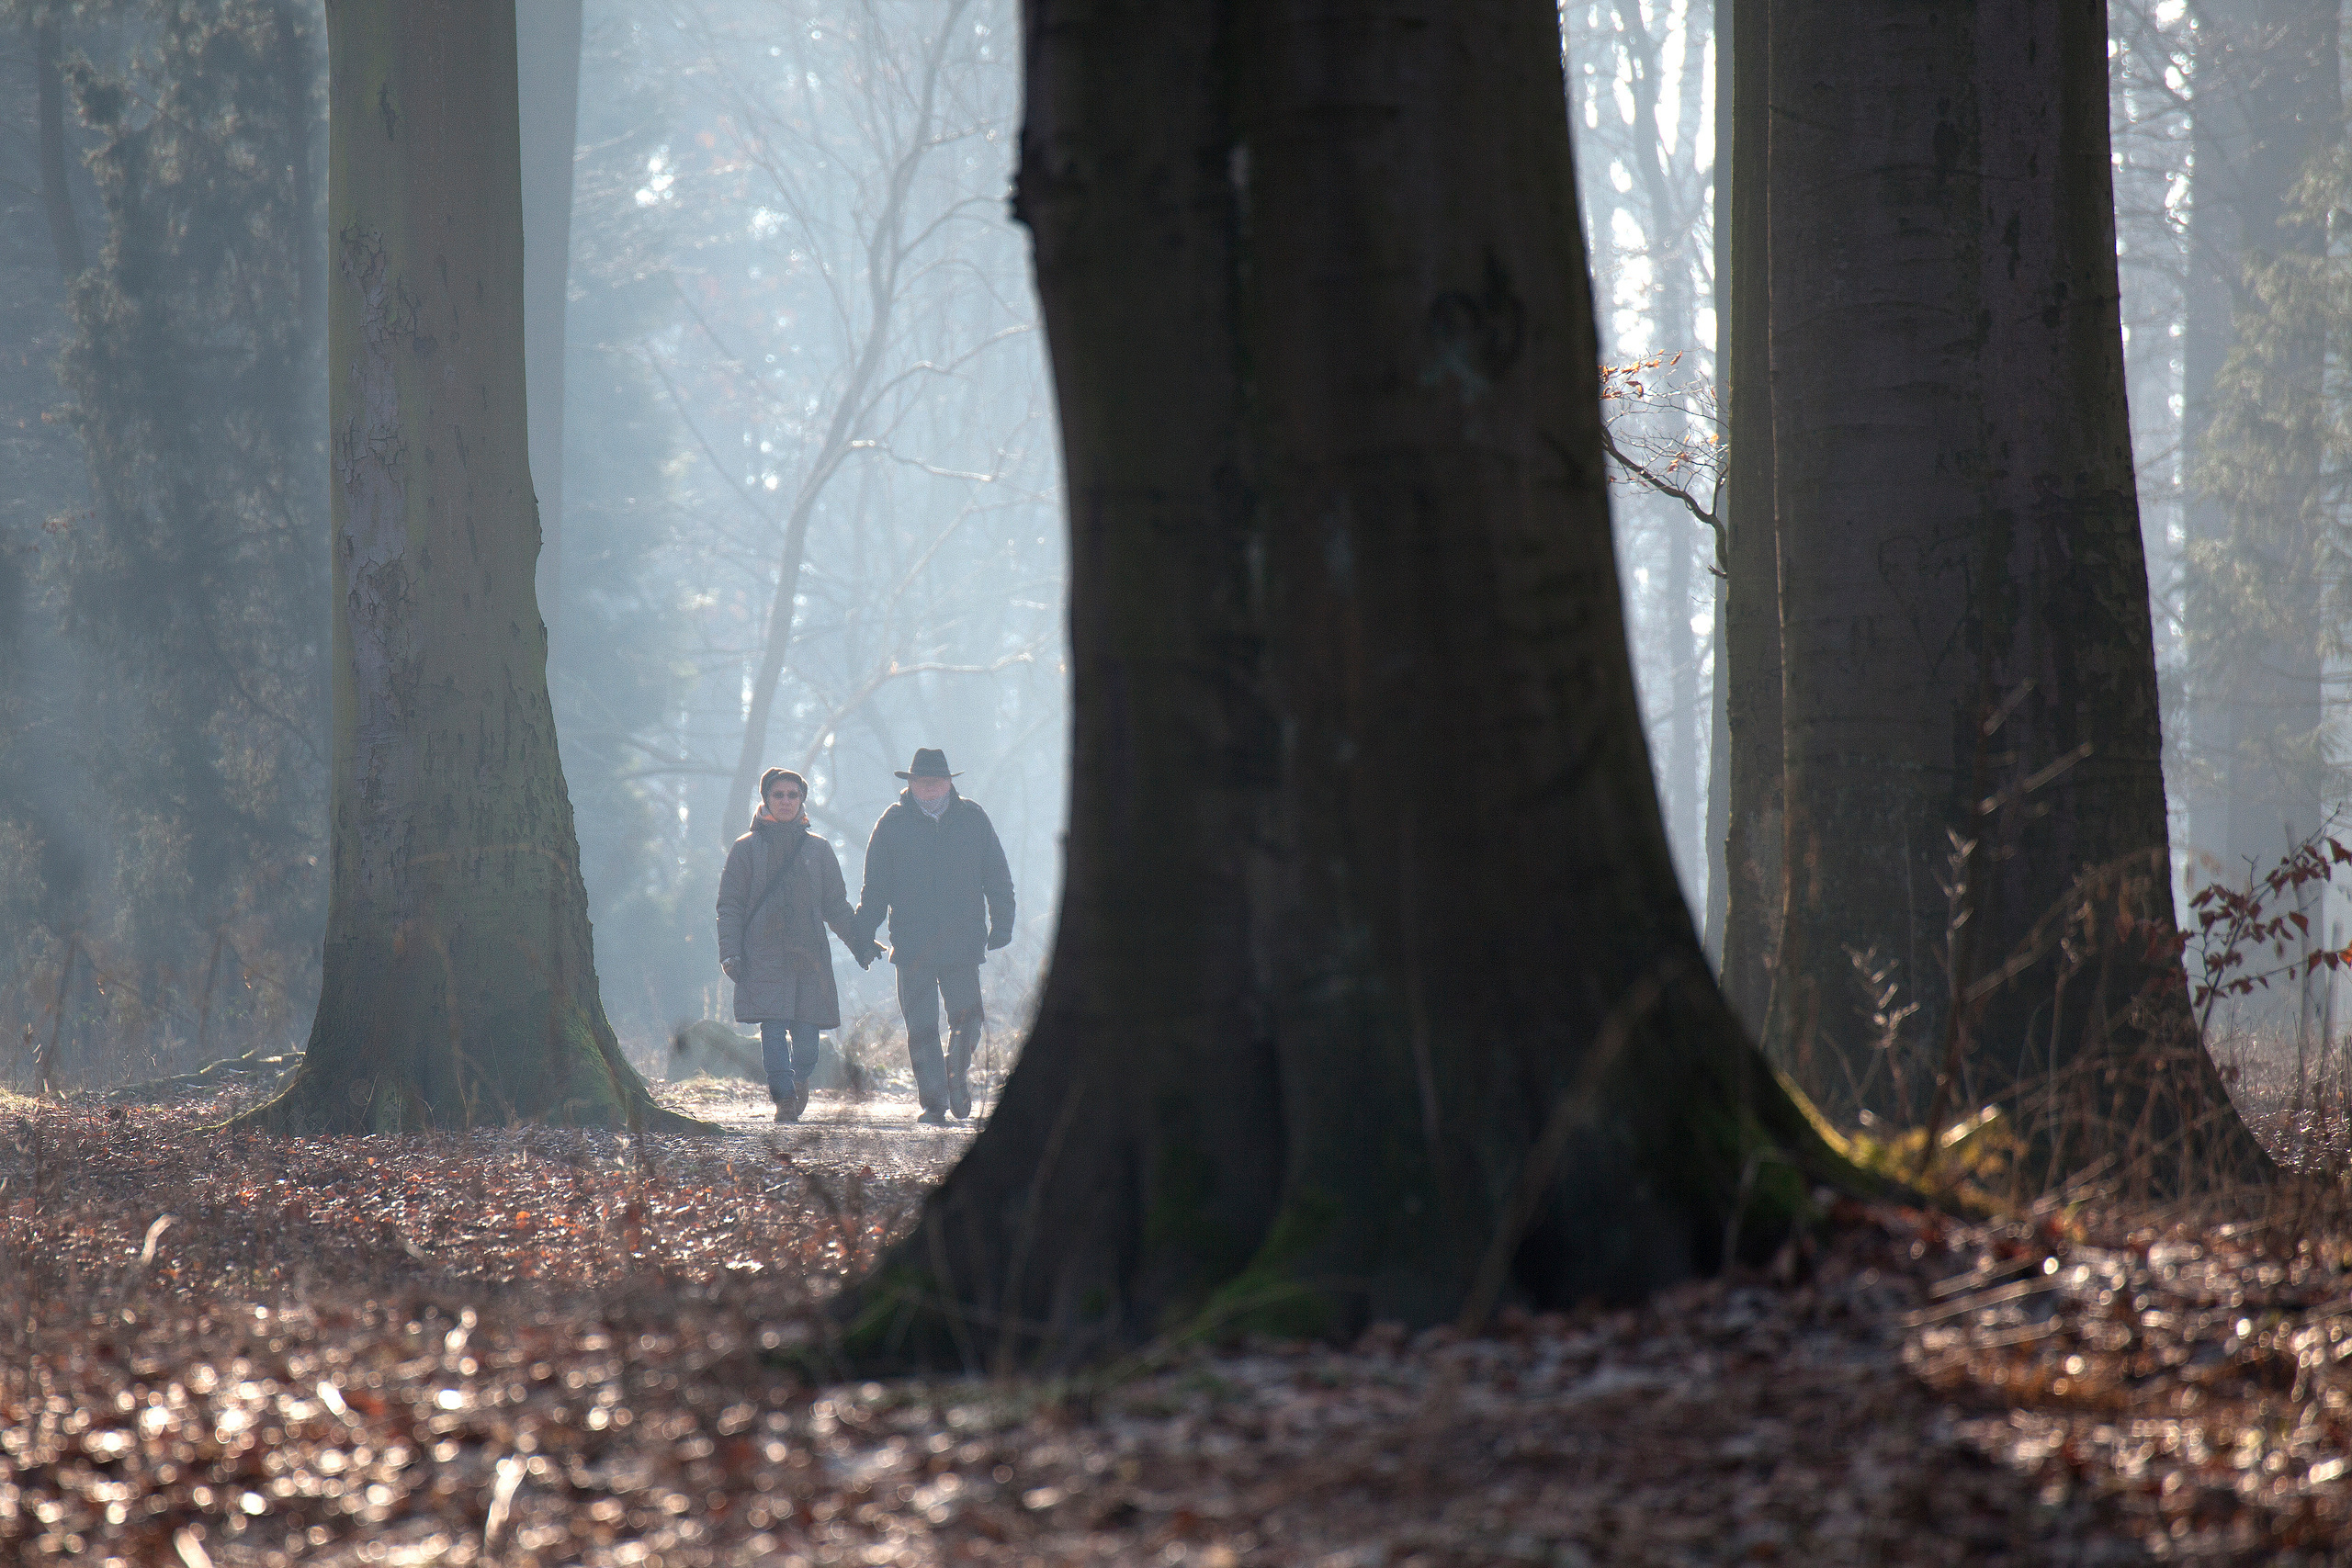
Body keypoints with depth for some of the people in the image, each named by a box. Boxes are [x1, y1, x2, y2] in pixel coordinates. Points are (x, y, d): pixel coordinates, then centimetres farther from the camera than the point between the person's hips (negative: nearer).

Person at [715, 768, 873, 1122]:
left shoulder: (818, 850, 14)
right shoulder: (746, 849, 8)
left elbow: (836, 906, 18)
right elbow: (729, 905, 6)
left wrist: (859, 942, 7)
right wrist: (730, 951, -5)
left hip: (810, 956, 2)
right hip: (764, 956, -2)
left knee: (806, 1029, -2)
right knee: (773, 1027, -15)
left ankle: (800, 1081, 26)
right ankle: (784, 1099, -16)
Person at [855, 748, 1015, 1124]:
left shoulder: (973, 819, 7)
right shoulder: (893, 824, 5)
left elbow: (997, 877, 11)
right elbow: (875, 886, 7)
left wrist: (1001, 924, 2)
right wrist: (863, 935, 0)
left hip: (963, 940, 0)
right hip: (912, 946, 0)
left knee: (967, 1019, -3)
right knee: (921, 1027, -1)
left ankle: (957, 1075, 24)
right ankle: (933, 1102, 6)